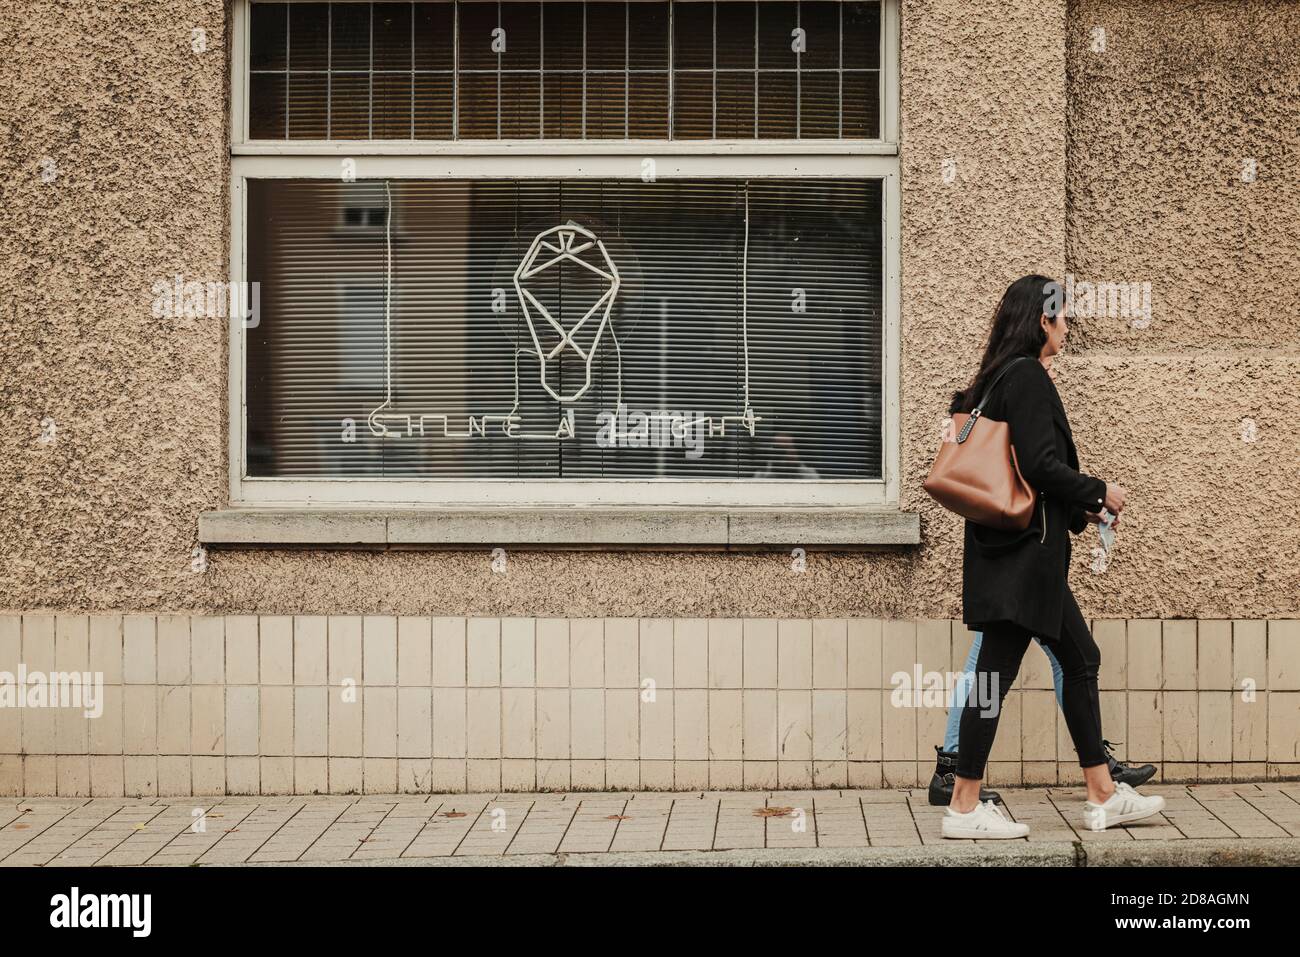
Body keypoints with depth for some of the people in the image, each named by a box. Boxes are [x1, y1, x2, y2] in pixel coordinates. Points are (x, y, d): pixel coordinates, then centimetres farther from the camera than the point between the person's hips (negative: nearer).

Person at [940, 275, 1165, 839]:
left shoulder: (1000, 378, 16)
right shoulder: (1028, 376, -13)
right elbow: (1042, 466, -20)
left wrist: (1079, 508, 19)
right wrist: (1101, 492, -6)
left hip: (1023, 553, 10)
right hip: (1022, 552, -10)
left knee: (1080, 660, 14)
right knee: (996, 671, -6)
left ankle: (1103, 796, 20)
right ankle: (964, 809, -1)